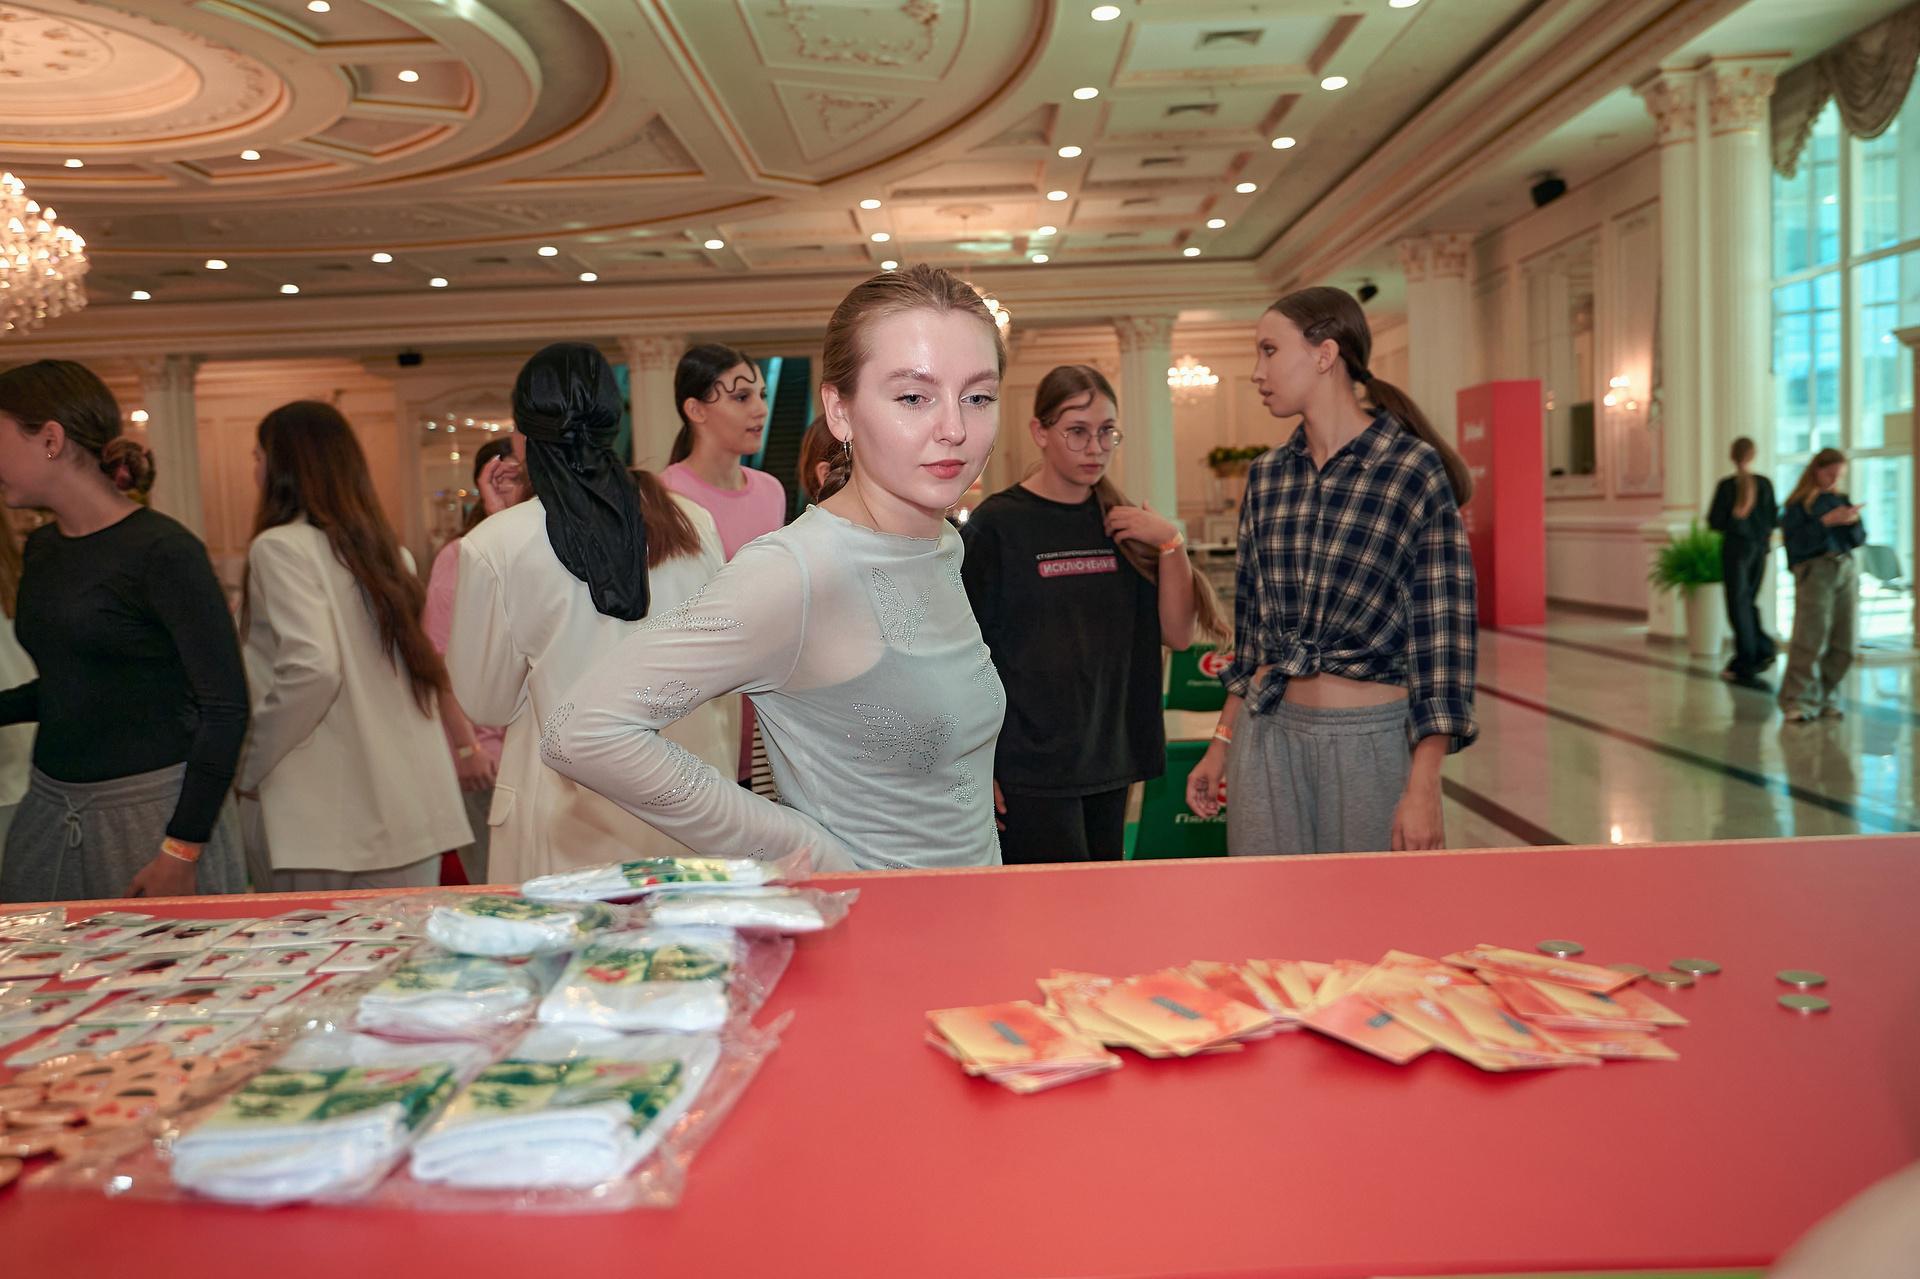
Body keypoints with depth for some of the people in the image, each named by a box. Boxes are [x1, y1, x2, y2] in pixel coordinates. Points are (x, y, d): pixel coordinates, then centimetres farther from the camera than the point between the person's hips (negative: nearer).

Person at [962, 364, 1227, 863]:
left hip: (1109, 764, 5)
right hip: (1027, 773, -5)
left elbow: (1178, 634, 6)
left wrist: (1171, 543, -7)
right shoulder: (995, 525, -6)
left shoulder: (1121, 523, 8)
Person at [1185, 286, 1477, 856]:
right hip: (1266, 738, 5)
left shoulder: (1414, 470, -8)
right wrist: (1223, 743, 14)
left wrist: (1424, 789, -14)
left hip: (1371, 742, -4)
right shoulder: (1267, 475, 8)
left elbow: (1442, 634, -10)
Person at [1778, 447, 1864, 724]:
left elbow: (1859, 541, 16)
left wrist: (1853, 522, -4)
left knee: (1843, 643, 2)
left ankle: (1826, 698, 13)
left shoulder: (1840, 500, 17)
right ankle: (1799, 702, -9)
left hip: (1845, 570, 6)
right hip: (1814, 571, -6)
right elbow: (1796, 543, -11)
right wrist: (1827, 521, -18)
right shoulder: (1799, 504, 0)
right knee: (1811, 639, -13)